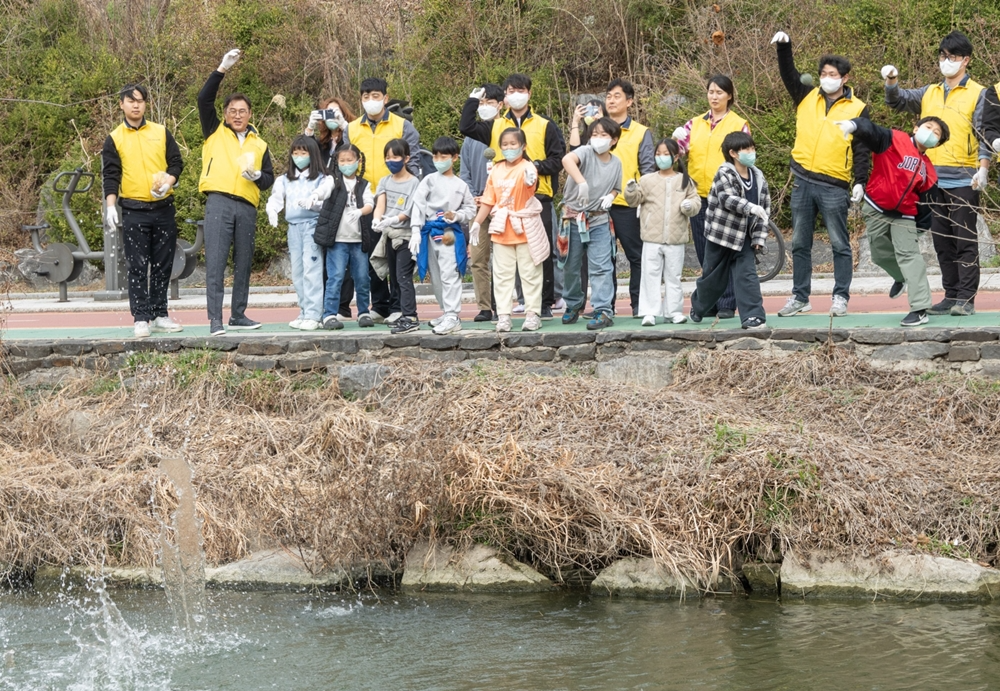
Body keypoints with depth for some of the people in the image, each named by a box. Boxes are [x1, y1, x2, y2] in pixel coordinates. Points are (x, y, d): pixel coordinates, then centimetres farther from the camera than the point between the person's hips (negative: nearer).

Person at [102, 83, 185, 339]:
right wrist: (110, 205, -14)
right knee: (138, 267, -4)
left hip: (163, 208, 2)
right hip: (134, 210, -2)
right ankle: (141, 319, -3)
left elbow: (176, 162, 8)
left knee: (163, 265, 6)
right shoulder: (114, 139, 3)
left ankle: (160, 315, 15)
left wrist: (168, 181, -12)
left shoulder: (161, 132, 9)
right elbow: (111, 175, -2)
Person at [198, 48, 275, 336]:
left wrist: (258, 176, -6)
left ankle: (238, 315, 18)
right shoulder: (215, 133, 11)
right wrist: (222, 69, -7)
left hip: (247, 206, 4)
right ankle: (215, 319, -13)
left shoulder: (259, 145, 19)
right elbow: (204, 99, 0)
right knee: (215, 261, -10)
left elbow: (269, 178, 17)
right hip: (219, 202, -4)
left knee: (243, 262, 8)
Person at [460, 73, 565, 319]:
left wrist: (538, 166, -12)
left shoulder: (545, 126, 10)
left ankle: (545, 303, 7)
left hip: (538, 196, -1)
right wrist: (473, 100, 1)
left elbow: (558, 159, 4)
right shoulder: (494, 126, 15)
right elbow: (466, 127, 2)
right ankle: (500, 306, 5)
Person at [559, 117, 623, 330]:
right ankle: (573, 304, 30)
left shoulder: (616, 163, 3)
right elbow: (567, 159, -36)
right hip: (573, 217, -1)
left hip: (599, 220, 2)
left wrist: (610, 196, -7)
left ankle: (603, 311, -10)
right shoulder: (586, 152, -12)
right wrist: (581, 182, -51)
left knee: (601, 267, -8)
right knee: (571, 266, 11)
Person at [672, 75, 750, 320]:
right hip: (699, 196, 4)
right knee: (704, 252, 8)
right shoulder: (695, 124, 13)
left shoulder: (739, 125, 3)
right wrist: (677, 140, -22)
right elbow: (679, 147, 1)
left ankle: (727, 304, -1)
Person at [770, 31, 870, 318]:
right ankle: (800, 297, 16)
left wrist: (860, 182, -9)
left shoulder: (857, 109, 1)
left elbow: (862, 149, -1)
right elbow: (789, 74, 7)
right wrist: (784, 47, -7)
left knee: (840, 244, 1)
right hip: (802, 183, 4)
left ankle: (841, 297, 9)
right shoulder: (806, 98, 11)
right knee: (800, 244, 9)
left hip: (834, 187, -4)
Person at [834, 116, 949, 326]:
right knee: (881, 254, 12)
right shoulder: (894, 140, -7)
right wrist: (853, 125, -45)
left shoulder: (928, 169, 5)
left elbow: (924, 203, 9)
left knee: (908, 254, -11)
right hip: (876, 209, -1)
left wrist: (921, 227, 3)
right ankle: (902, 277, 46)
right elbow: (871, 131, -24)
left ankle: (920, 308, -14)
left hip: (904, 216, 1)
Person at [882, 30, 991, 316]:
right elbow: (897, 101, 11)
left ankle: (966, 298, -2)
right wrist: (892, 82, -11)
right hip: (934, 181, 6)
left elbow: (984, 135, -6)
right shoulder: (929, 94, 14)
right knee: (942, 243, 9)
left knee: (965, 241, -4)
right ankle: (951, 296, 16)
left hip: (963, 181, -6)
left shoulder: (978, 94, -1)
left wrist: (983, 167, -18)